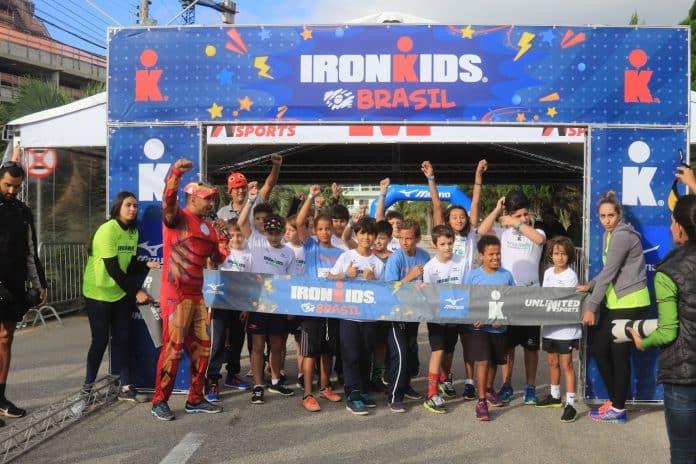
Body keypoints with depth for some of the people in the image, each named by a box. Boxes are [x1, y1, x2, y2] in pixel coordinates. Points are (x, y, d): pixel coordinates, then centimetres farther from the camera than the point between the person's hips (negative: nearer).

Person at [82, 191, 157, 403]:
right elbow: (113, 268, -23)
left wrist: (147, 265, -15)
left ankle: (126, 387, 8)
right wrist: (136, 292, -23)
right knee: (101, 340, 0)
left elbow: (130, 265, 5)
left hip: (120, 293, 6)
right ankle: (88, 385, 19)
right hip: (98, 293, -6)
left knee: (122, 338, 4)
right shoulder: (107, 230, -19)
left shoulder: (133, 232, 3)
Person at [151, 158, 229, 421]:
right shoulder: (178, 217, -6)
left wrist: (221, 235, 4)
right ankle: (159, 401, 6)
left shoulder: (208, 226, 16)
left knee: (201, 347, 11)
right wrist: (176, 172, -42)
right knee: (173, 347, -6)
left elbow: (220, 258, 18)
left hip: (197, 295, 8)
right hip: (175, 294, -8)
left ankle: (195, 400, 21)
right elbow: (168, 200, -28)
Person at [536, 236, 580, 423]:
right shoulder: (548, 272, 9)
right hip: (549, 325, 7)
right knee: (552, 362, 17)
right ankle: (555, 396, 33)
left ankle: (570, 404, -2)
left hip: (566, 326, -6)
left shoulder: (570, 275, -10)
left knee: (566, 364, -5)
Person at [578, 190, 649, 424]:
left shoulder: (622, 236, -17)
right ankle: (614, 399, 23)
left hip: (630, 302, -9)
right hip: (615, 301, 9)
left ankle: (618, 409, 9)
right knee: (597, 347, 10)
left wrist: (591, 307, -19)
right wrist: (590, 285, 7)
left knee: (619, 354, -2)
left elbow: (609, 273, -20)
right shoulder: (609, 234, 14)